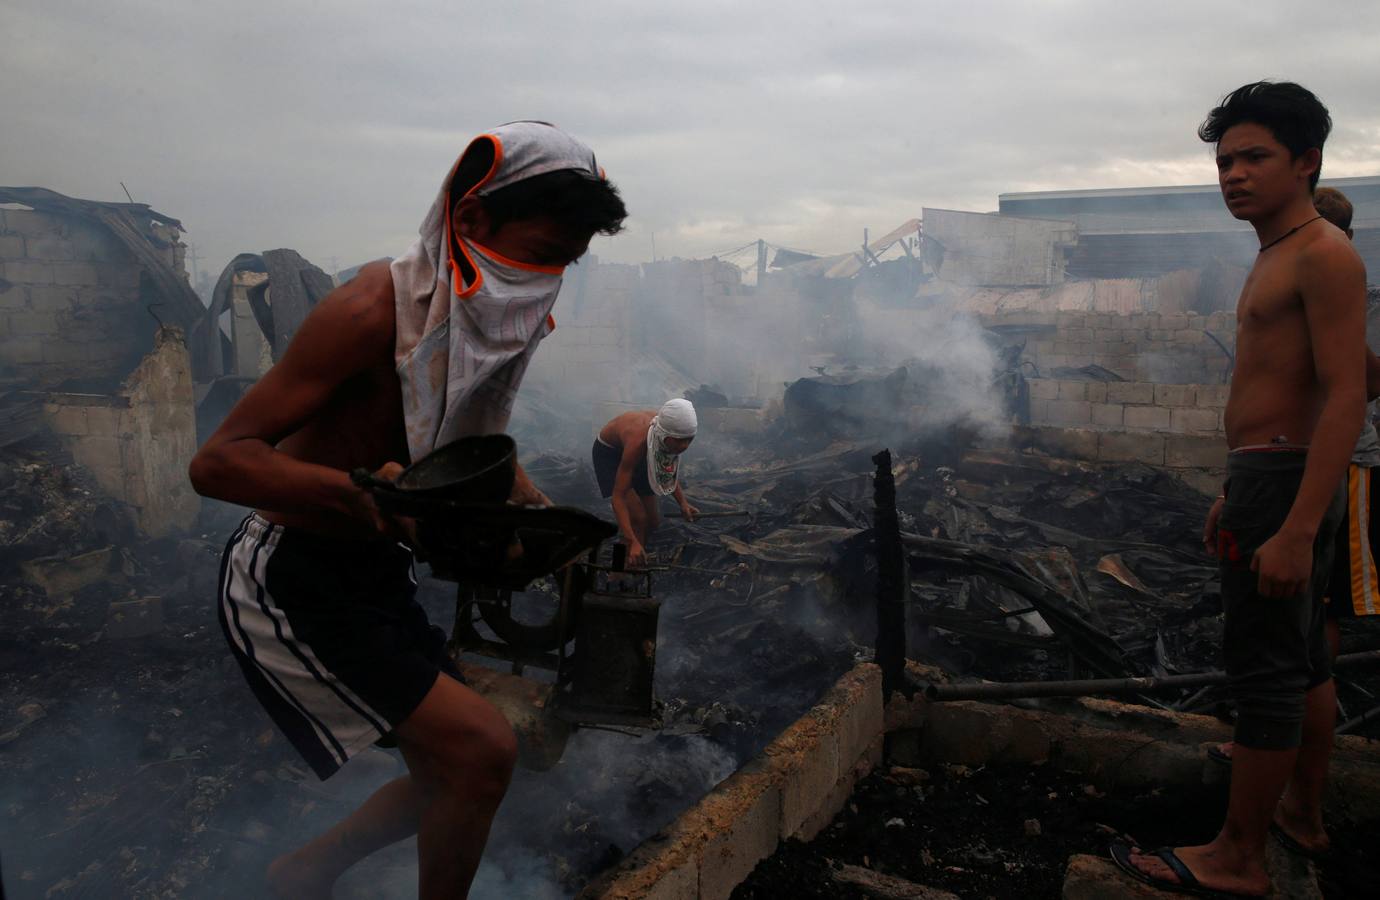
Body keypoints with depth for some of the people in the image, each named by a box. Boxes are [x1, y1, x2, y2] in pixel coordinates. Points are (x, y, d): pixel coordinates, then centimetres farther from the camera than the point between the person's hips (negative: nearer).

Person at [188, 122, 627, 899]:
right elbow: (218, 461, -27)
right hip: (288, 582, -8)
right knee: (482, 748, -18)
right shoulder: (376, 310, -24)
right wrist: (366, 494, -44)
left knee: (455, 777, 14)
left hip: (375, 574, 9)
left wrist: (540, 514, 0)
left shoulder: (502, 317, 2)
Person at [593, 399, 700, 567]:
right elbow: (618, 496, -40)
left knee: (653, 521, 6)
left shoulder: (672, 431, -26)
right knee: (638, 518, -18)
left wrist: (682, 503, -17)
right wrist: (633, 543, -48)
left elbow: (669, 470, -4)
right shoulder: (638, 442, -43)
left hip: (639, 454, 6)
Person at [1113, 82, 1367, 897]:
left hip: (1288, 483, -10)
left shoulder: (1324, 255, -14)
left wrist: (1296, 529, -27)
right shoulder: (1275, 259, 17)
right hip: (1265, 475, 10)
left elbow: (1345, 397, -22)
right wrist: (1236, 496, 24)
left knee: (1265, 668, -4)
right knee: (1304, 660, 19)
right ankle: (1303, 813, 35)